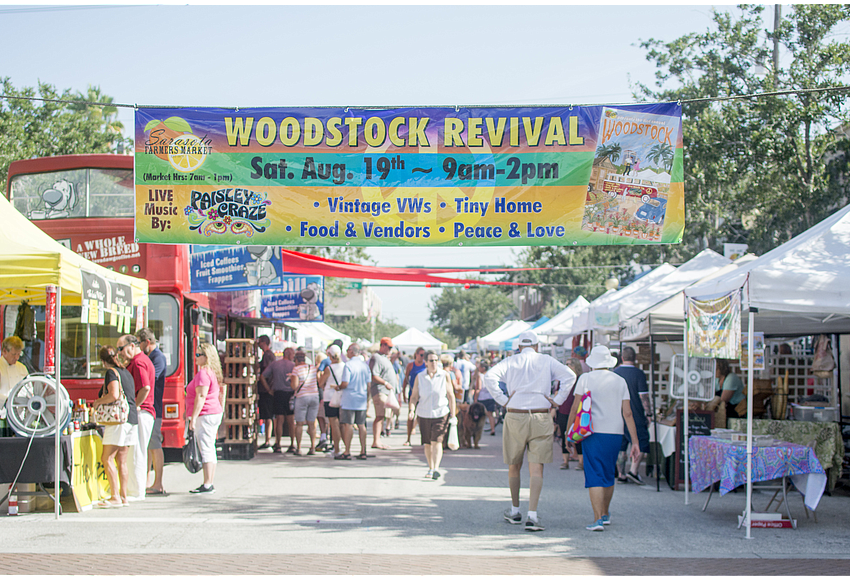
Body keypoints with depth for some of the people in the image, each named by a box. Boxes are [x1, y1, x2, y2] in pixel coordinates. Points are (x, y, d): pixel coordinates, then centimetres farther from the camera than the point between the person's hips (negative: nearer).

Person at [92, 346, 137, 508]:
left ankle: (116, 498, -10)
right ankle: (123, 496, 10)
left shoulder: (112, 372, -8)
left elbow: (114, 395, -21)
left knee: (107, 458, -6)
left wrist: (98, 402, -3)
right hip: (132, 417, 9)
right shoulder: (126, 373, 18)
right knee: (121, 460, 11)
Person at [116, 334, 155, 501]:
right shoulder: (143, 360, 21)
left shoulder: (138, 362, -13)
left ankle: (136, 492, -4)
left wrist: (133, 407, -17)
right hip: (143, 412, 11)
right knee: (136, 452, 13)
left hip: (139, 412, -11)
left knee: (135, 452, -7)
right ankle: (136, 489, 18)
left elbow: (145, 388, -24)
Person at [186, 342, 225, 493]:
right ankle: (209, 484, 14)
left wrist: (193, 417, -21)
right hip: (215, 413, 10)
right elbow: (222, 390, 23)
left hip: (205, 415, -10)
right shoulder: (214, 372, 16)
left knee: (206, 450, -10)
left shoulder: (203, 373, -15)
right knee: (209, 449, 12)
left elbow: (201, 396, -21)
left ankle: (207, 485, -10)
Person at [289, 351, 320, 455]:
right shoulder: (313, 368, 8)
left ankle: (298, 448, 3)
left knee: (299, 424, 3)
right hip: (315, 396, 4)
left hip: (302, 397, -4)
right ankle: (313, 448, 2)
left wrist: (291, 380, 8)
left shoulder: (296, 369, -7)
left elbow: (294, 386, -14)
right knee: (311, 423, 7)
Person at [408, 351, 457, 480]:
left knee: (437, 441, -15)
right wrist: (412, 410, -14)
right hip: (424, 414, 2)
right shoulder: (419, 377, 1)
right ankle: (430, 468, 25)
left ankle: (436, 468, -19)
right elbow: (414, 396, 4)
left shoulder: (445, 375, -2)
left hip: (441, 413, -2)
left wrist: (453, 415, 0)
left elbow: (451, 396, 2)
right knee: (427, 444, 10)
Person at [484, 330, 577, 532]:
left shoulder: (511, 361, 6)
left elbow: (489, 377, -10)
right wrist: (557, 400, -2)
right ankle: (532, 515, -13)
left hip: (515, 417, 1)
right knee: (536, 469, -2)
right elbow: (569, 376, -6)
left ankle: (515, 511, 27)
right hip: (541, 418, 0)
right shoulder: (546, 361, 7)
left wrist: (502, 400, -5)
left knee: (514, 466, 16)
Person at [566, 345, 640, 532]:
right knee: (609, 474, 19)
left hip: (593, 433, -3)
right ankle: (605, 513, 33)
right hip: (615, 433, 3)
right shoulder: (620, 381, 7)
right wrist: (635, 441, 5)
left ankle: (598, 518, -17)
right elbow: (627, 413, 4)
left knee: (594, 476, -5)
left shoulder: (585, 378, 0)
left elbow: (575, 409, -3)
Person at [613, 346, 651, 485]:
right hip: (635, 416, -5)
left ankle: (621, 474, 11)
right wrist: (648, 414, -4)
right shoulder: (638, 373, -10)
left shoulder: (614, 373, 5)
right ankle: (633, 471, -8)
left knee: (620, 446, 10)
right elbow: (643, 397, -12)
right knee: (641, 444, 4)